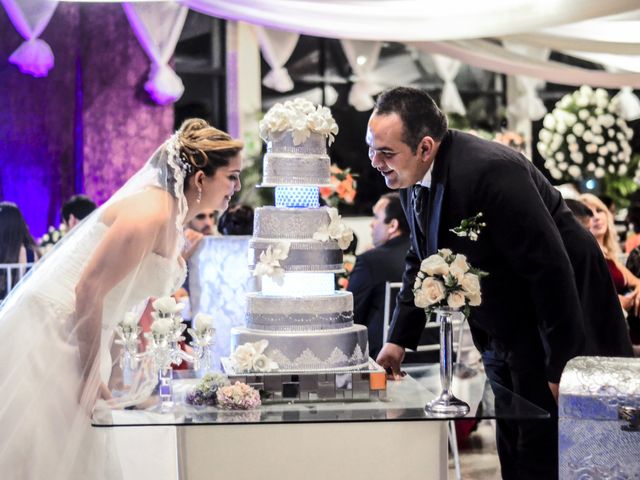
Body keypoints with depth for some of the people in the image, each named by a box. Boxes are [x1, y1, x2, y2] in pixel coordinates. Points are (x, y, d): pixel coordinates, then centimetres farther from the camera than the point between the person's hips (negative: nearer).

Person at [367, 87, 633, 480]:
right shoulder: (416, 175, -3)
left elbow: (550, 269, -27)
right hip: (502, 337, 8)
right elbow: (422, 259, 11)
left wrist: (560, 369, -22)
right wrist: (400, 339, 4)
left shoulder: (489, 172, -29)